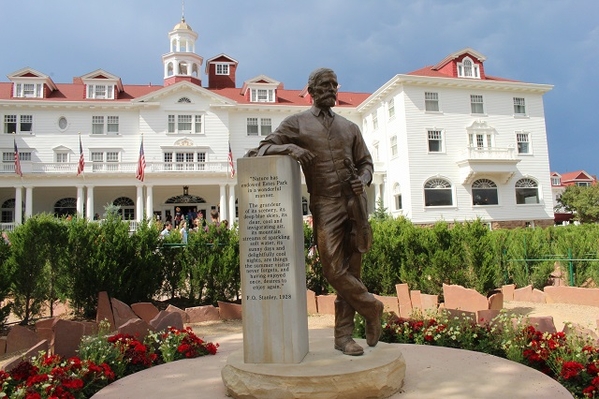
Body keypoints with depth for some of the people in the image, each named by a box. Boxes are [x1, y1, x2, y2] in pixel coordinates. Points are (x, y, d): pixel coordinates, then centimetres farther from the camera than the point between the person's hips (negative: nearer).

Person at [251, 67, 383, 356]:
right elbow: (261, 150, 2)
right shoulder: (296, 123, 7)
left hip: (355, 203, 3)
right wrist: (289, 148, -18)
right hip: (325, 206, -3)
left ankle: (343, 335, 15)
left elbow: (365, 162, 23)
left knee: (351, 270, 4)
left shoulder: (349, 127, 18)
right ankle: (372, 308, 15)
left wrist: (364, 179, -1)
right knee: (334, 271, -10)